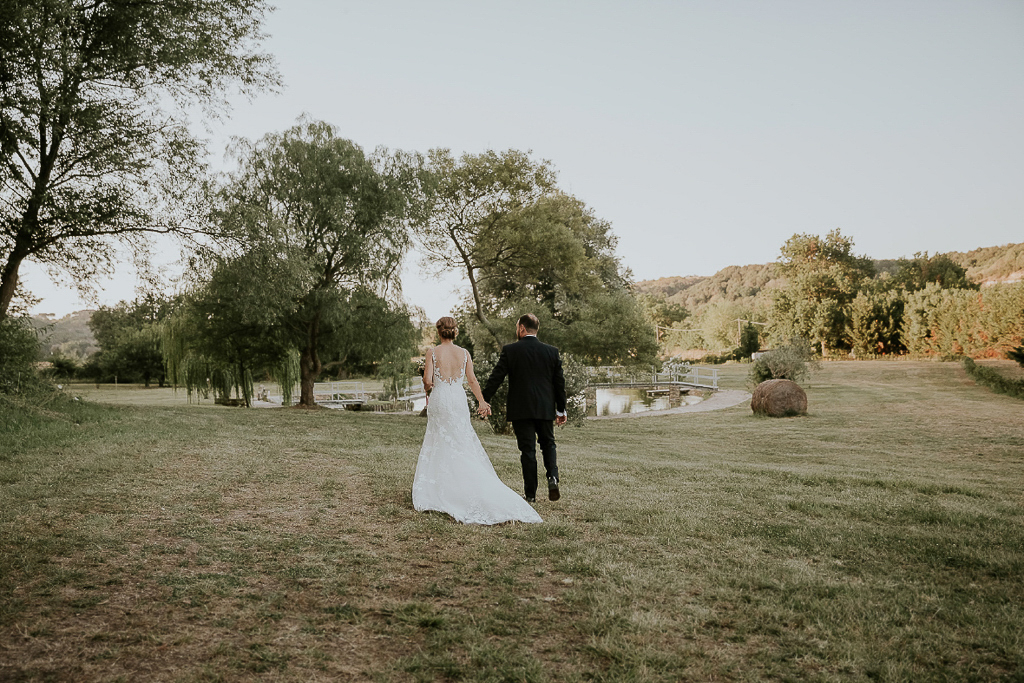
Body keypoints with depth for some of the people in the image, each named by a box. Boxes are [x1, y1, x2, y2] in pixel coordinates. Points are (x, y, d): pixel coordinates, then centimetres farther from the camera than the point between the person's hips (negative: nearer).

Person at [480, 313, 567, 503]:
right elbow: (559, 382, 5)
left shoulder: (510, 350, -5)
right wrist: (561, 409, 13)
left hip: (520, 409, -2)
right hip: (545, 408, 2)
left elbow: (496, 377, -4)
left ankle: (530, 493, 6)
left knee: (527, 450, 3)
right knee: (548, 444, 17)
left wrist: (485, 400, 6)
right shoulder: (551, 351, 2)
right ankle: (553, 477, -5)